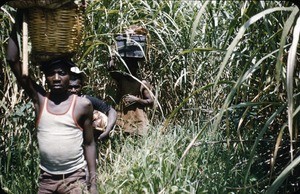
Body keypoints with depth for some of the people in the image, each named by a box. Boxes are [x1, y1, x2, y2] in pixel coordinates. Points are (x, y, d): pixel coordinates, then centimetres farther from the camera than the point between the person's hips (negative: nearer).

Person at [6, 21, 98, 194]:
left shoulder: (83, 105, -4)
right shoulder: (39, 99, 0)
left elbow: (89, 144, 2)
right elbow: (12, 61, -4)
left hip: (75, 178, -2)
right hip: (46, 179, 2)